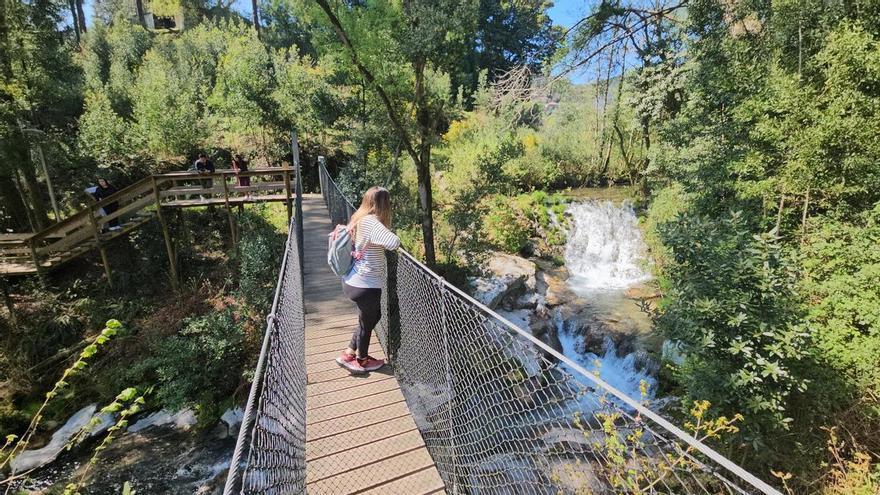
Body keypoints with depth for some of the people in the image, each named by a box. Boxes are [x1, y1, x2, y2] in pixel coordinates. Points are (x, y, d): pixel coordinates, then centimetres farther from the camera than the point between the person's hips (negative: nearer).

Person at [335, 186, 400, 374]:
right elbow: (394, 243, -37)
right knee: (367, 322, 15)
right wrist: (384, 239, -18)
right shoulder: (371, 222, -24)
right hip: (366, 285, -9)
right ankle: (361, 361, 39)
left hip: (355, 280, 9)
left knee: (373, 316, 26)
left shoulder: (359, 219, 5)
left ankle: (348, 354, 37)